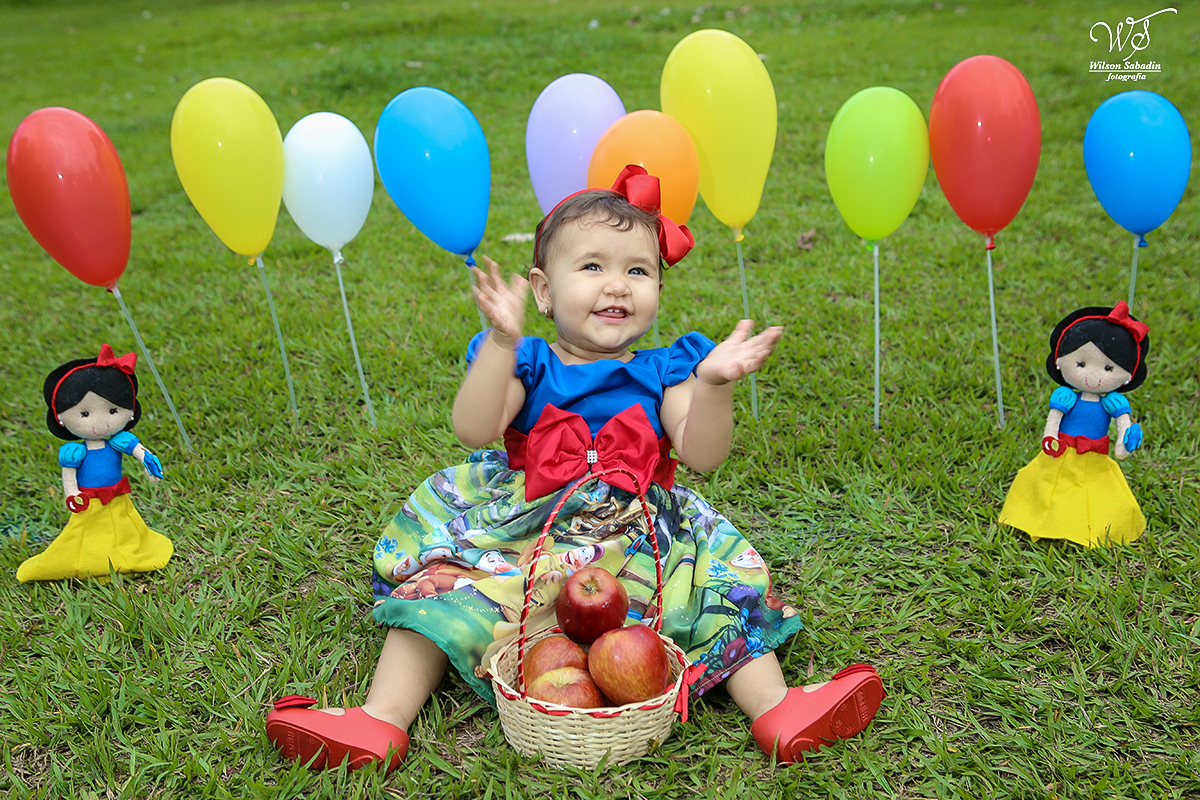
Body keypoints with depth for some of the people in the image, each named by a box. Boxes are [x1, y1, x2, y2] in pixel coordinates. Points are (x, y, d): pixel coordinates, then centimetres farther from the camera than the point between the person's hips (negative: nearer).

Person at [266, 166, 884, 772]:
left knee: (719, 588, -16)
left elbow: (701, 455, -10)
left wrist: (713, 384, -28)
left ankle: (776, 709, -16)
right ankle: (381, 719, -15)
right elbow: (473, 430, -18)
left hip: (639, 540, 1)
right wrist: (502, 342, -29)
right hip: (523, 536, 0)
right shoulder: (529, 364, 1)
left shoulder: (661, 372, 4)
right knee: (441, 591, -15)